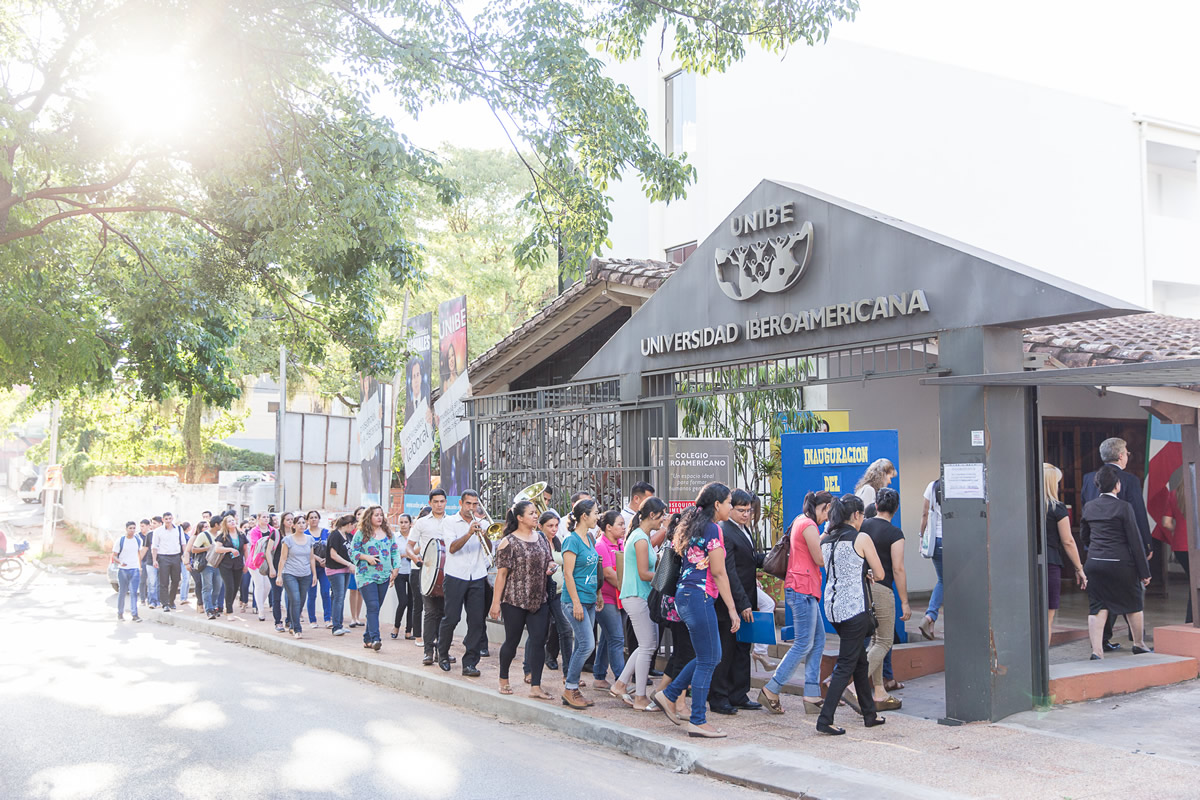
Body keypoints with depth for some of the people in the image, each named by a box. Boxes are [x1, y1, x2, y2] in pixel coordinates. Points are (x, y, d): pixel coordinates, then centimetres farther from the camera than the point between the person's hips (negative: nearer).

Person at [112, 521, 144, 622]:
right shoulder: (120, 540, -4)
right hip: (122, 570, -2)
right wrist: (120, 562, -25)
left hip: (134, 569, 2)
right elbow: (114, 556, -5)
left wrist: (140, 568, 20)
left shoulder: (138, 540, 6)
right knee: (122, 592, 8)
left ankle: (134, 614, -8)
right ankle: (120, 614, 22)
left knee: (133, 592, -7)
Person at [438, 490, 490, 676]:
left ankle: (470, 663, 3)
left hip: (477, 578, 3)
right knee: (451, 618, -1)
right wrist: (469, 533, -24)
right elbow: (452, 548, -11)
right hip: (456, 576, -3)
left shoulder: (480, 523, 13)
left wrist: (482, 535, -14)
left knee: (476, 621, -2)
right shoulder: (450, 522, 2)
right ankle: (443, 654, 22)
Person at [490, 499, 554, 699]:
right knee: (512, 641, 6)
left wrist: (551, 567, -2)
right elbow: (501, 573, -9)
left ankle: (535, 686, 3)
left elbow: (549, 561, 23)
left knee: (538, 641, -1)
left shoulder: (540, 538, 11)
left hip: (539, 600, 5)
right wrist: (495, 603, -11)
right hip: (514, 600, -5)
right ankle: (503, 679, 27)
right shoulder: (508, 542, -8)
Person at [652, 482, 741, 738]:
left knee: (711, 655, 17)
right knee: (708, 660, -3)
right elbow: (719, 573, -12)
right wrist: (732, 609, -8)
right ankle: (697, 722, 1)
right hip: (699, 596, -10)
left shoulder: (691, 525, 16)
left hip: (685, 594, 10)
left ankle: (668, 695, 21)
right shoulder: (712, 529, -12)